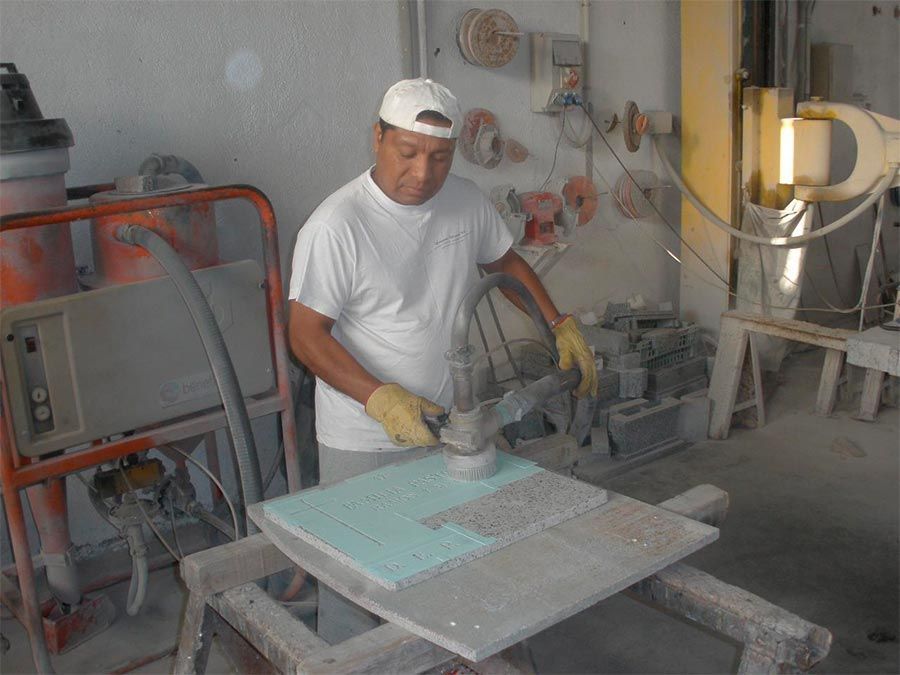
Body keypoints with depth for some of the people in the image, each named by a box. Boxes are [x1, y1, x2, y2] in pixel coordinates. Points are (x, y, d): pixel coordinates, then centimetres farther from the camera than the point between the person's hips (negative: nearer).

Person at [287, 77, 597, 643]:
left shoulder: (468, 201, -1)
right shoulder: (335, 226, -19)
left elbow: (506, 261, 18)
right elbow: (307, 334, -18)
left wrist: (561, 326, 9)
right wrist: (380, 398, -28)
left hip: (447, 426, 6)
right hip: (363, 444, -5)